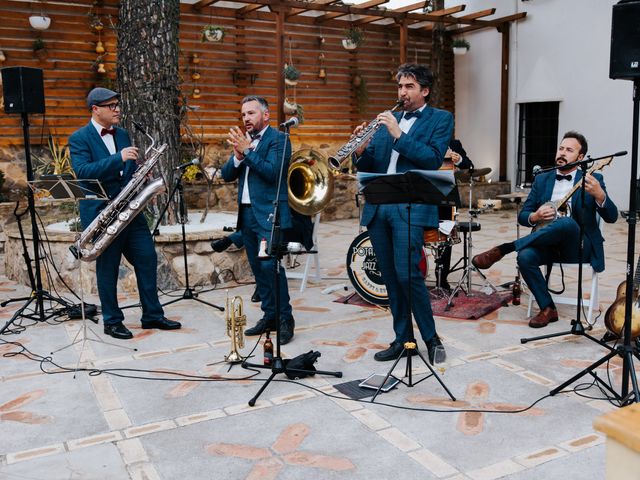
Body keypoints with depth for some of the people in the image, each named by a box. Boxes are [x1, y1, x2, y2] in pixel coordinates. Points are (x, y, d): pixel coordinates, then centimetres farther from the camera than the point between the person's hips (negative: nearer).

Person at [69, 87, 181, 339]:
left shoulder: (122, 134, 13)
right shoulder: (79, 138, -6)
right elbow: (82, 172, -21)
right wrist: (118, 158, -28)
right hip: (101, 213, -6)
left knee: (147, 259, 5)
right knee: (108, 268, 3)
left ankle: (153, 315, 16)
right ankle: (112, 321, 17)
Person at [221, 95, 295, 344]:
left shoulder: (278, 139, -4)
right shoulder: (244, 140, 17)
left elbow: (273, 172, -19)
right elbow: (227, 175, 11)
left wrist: (247, 150, -18)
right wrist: (238, 155, -7)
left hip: (269, 214, -7)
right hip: (247, 213, 8)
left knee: (270, 265, -14)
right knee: (257, 267, 9)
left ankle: (285, 319, -5)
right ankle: (269, 316, 18)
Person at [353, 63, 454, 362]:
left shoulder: (441, 119, 6)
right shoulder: (388, 119, 20)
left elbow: (433, 160, -11)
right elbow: (367, 168, 15)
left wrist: (399, 134, -14)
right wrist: (361, 150, -7)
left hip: (410, 207, -5)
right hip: (378, 207, 6)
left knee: (407, 274, -13)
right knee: (390, 277, 8)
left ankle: (431, 338, 5)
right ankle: (402, 338, 19)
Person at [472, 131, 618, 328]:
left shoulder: (592, 180, 1)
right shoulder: (542, 179, 11)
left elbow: (611, 217, -8)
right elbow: (522, 216, 11)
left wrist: (599, 195, -30)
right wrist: (535, 217, -14)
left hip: (578, 246, -3)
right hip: (548, 243, 3)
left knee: (567, 222, -36)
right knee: (525, 256, -30)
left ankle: (503, 249, -27)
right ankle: (547, 309, -12)